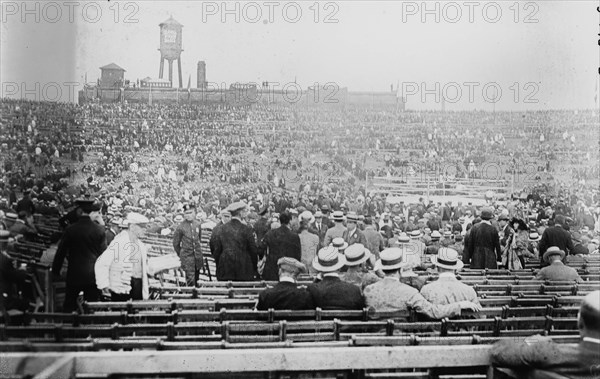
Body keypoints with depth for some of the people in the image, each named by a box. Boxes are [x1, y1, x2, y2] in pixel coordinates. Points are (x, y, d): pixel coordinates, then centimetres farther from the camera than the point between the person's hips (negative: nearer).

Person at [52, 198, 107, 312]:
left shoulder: (70, 229, -6)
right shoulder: (100, 230, -7)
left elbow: (61, 252, 1)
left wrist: (55, 270, 14)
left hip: (74, 274, 0)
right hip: (93, 276, 0)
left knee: (68, 307, 12)